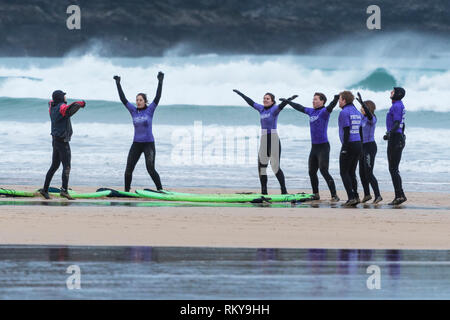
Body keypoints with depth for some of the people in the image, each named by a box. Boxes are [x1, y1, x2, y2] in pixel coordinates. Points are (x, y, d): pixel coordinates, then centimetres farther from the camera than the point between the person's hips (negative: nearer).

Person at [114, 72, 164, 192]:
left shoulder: (150, 110, -2)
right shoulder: (134, 111, 6)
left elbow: (158, 97, -10)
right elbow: (123, 99, 5)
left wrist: (160, 81, -17)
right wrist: (118, 84, 4)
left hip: (149, 144, -4)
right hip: (136, 144, 4)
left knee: (150, 169, -13)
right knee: (128, 169, -2)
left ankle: (160, 190, -2)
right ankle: (126, 191, 11)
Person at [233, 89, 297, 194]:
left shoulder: (275, 109, -6)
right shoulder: (261, 109, 13)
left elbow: (282, 105, -25)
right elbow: (250, 102, 25)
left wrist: (290, 99, -45)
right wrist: (240, 94, 36)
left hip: (274, 140, -7)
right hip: (263, 140, 7)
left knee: (275, 166, -10)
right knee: (261, 166, 7)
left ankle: (284, 191, -3)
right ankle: (264, 191, 13)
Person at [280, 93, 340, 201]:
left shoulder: (324, 111, -9)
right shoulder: (311, 111, 13)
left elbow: (330, 107, -29)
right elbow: (300, 108, 27)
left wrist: (336, 99, -49)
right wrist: (288, 102, 37)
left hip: (323, 146, -8)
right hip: (314, 147, 8)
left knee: (324, 171, -16)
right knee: (312, 172, 11)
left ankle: (334, 195, -15)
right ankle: (315, 195, 22)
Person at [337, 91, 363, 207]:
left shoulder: (344, 112, -10)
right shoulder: (357, 113, 15)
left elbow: (346, 131, -18)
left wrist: (344, 148, -18)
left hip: (349, 145, -8)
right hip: (358, 145, 8)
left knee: (344, 172, -2)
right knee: (352, 172, 14)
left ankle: (351, 197, -11)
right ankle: (356, 196, 7)